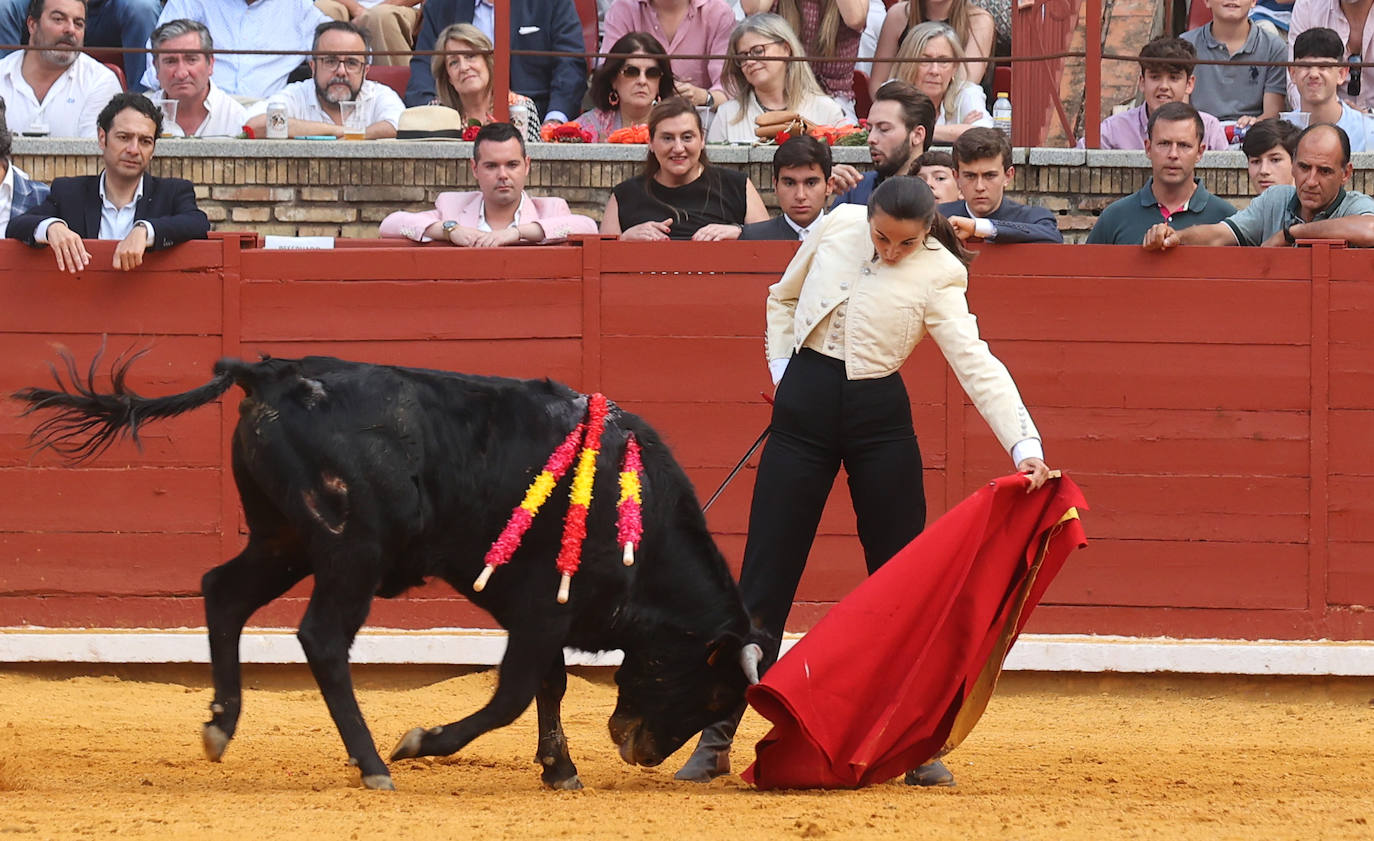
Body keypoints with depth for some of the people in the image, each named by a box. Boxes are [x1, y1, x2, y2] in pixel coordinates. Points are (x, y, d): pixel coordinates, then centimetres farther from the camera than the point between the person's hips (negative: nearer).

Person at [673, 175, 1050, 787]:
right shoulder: (838, 226, -1)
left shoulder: (938, 274, -9)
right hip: (805, 408, 2)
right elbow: (784, 298, 17)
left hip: (878, 417, -2)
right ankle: (716, 739, 6)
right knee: (765, 578, 1)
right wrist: (783, 371, 6)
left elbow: (976, 365, -18)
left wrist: (1025, 446, -29)